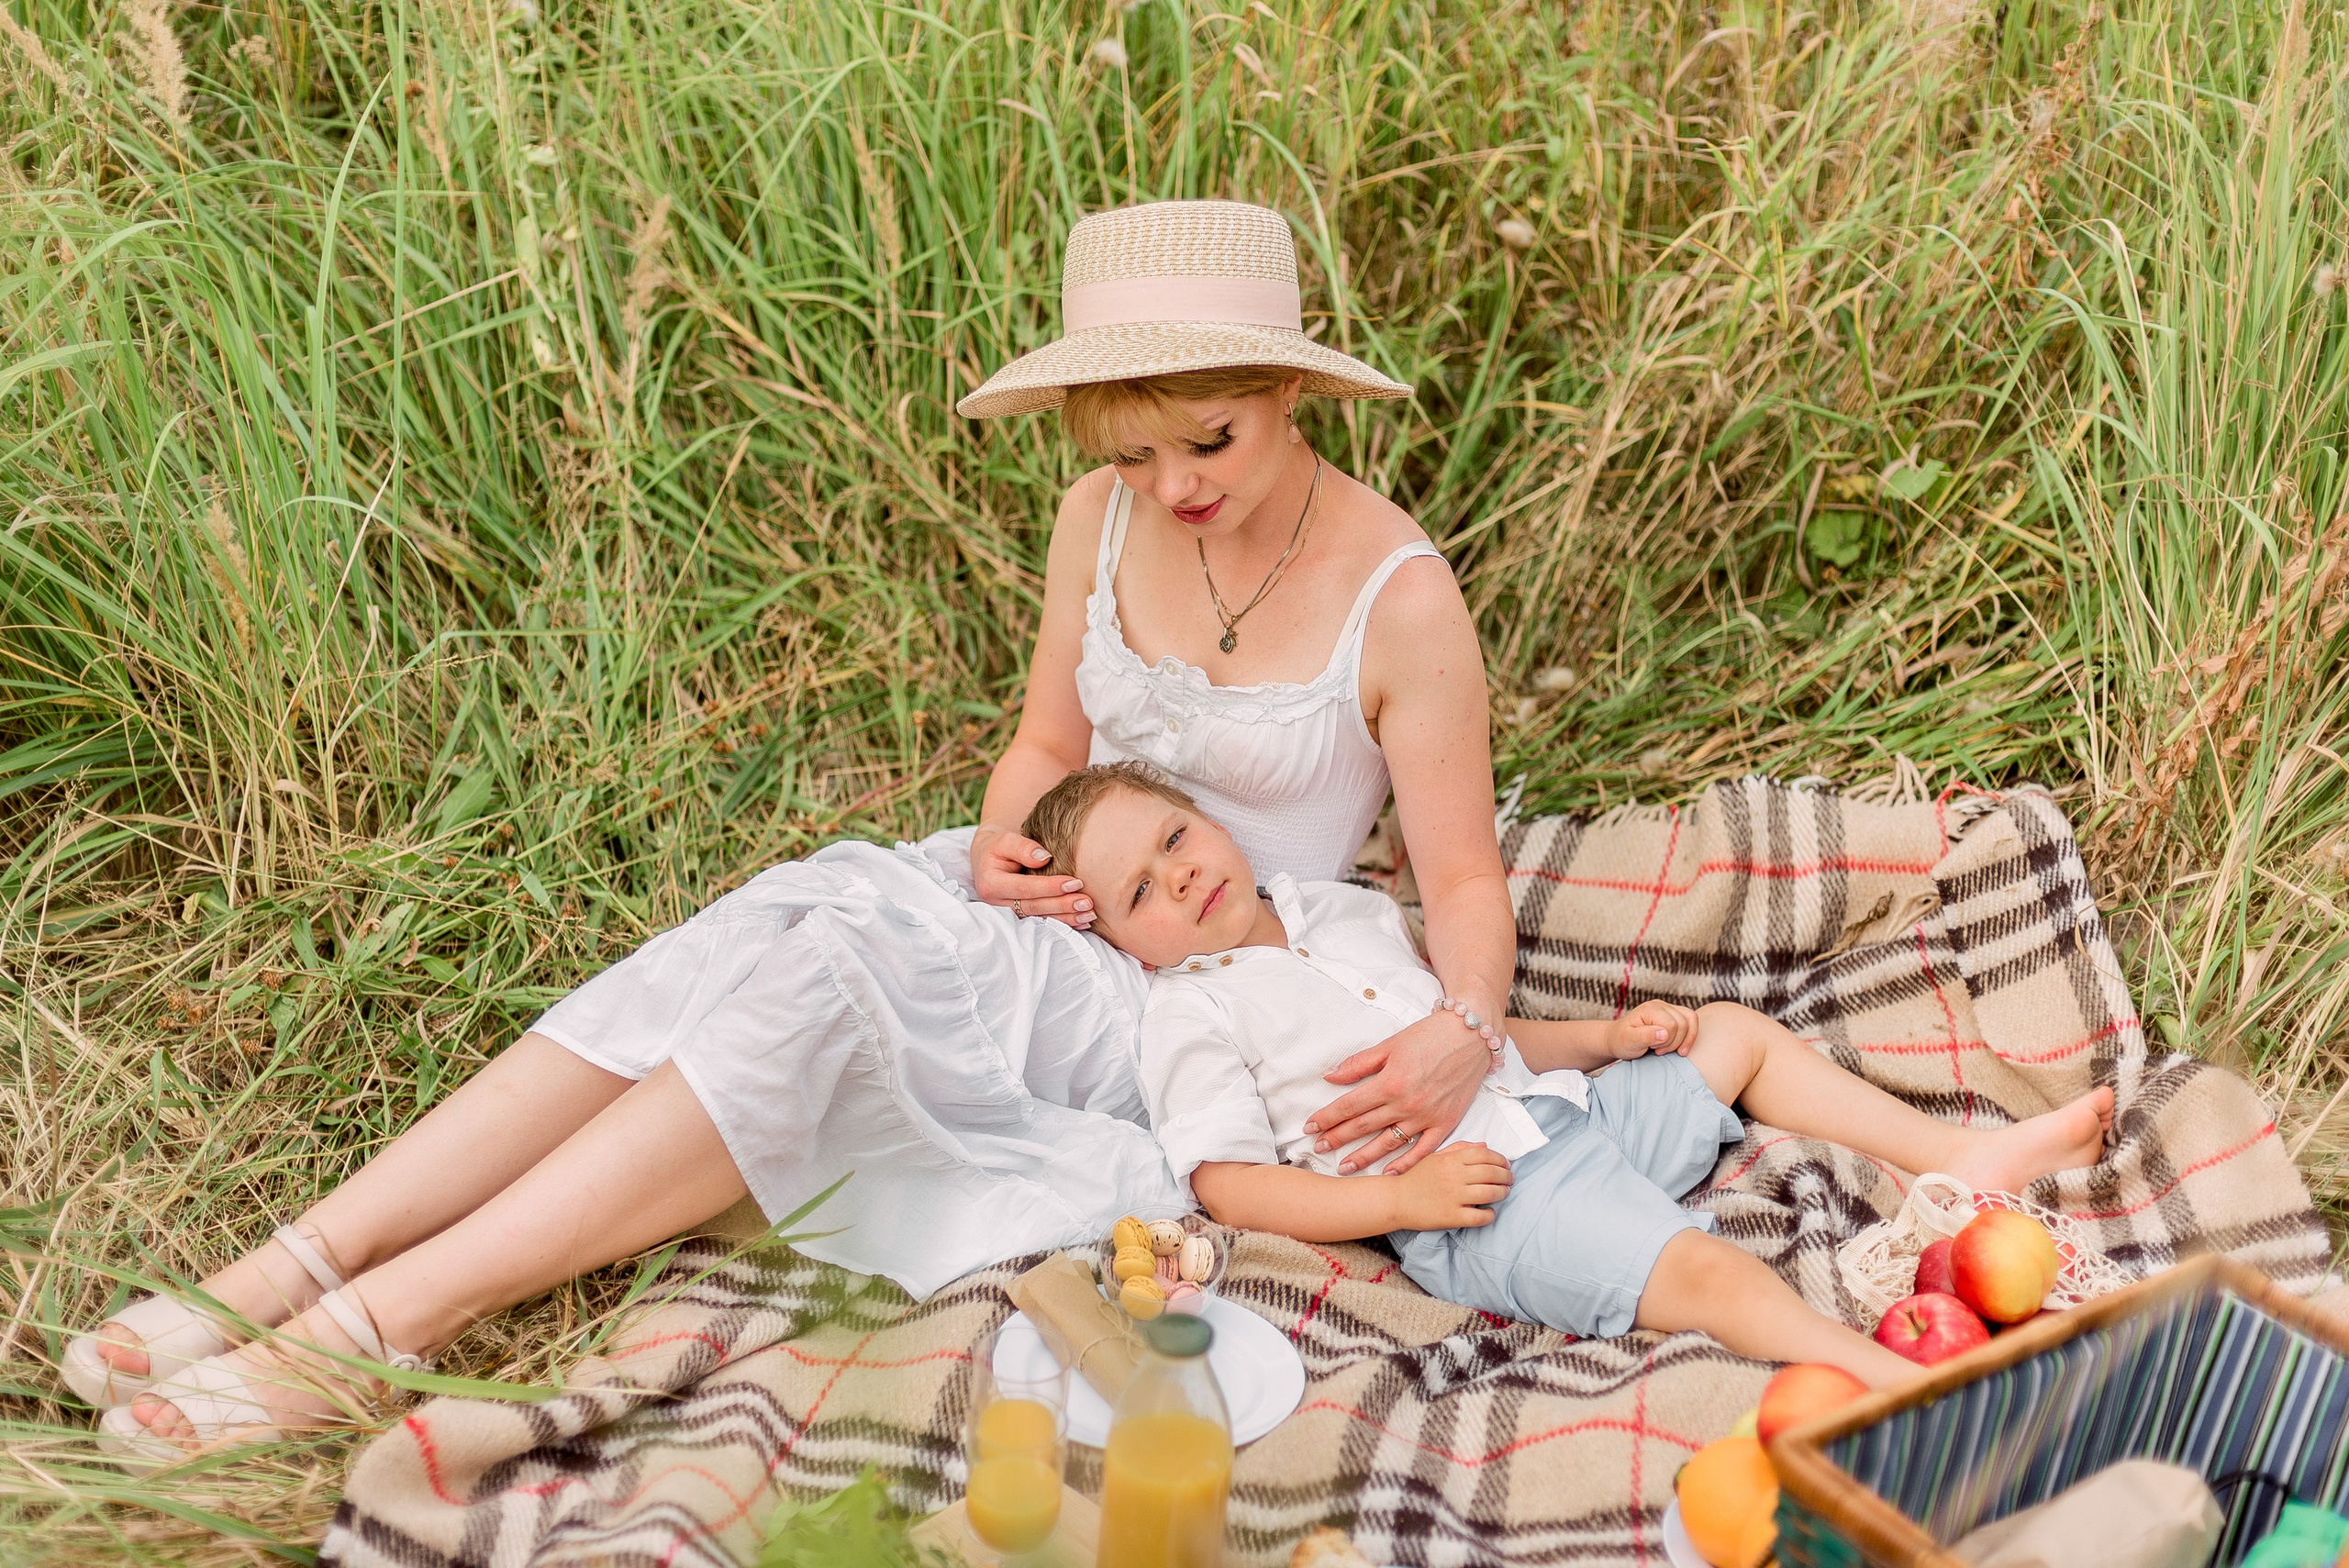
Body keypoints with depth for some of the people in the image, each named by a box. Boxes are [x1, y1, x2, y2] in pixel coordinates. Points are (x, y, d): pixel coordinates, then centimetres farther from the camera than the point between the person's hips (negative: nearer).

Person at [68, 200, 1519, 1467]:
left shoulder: (1401, 596, -15)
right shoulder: (1103, 521, 0)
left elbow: (1466, 881, -11)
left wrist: (1464, 1033, -32)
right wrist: (1003, 843, -10)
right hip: (1068, 907, 5)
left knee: (832, 979, -31)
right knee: (757, 934, -25)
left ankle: (378, 1330, -31)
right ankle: (297, 1265, -27)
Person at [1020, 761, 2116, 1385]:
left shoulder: (1343, 912, 19)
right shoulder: (1192, 1014, -4)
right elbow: (1229, 1187, -13)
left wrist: (1605, 1038, 10)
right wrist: (1403, 1199, -20)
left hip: (1568, 1112, 9)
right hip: (1484, 1205, -8)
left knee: (1732, 1033, 13)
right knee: (1705, 1270, -28)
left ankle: (1960, 1154, 17)